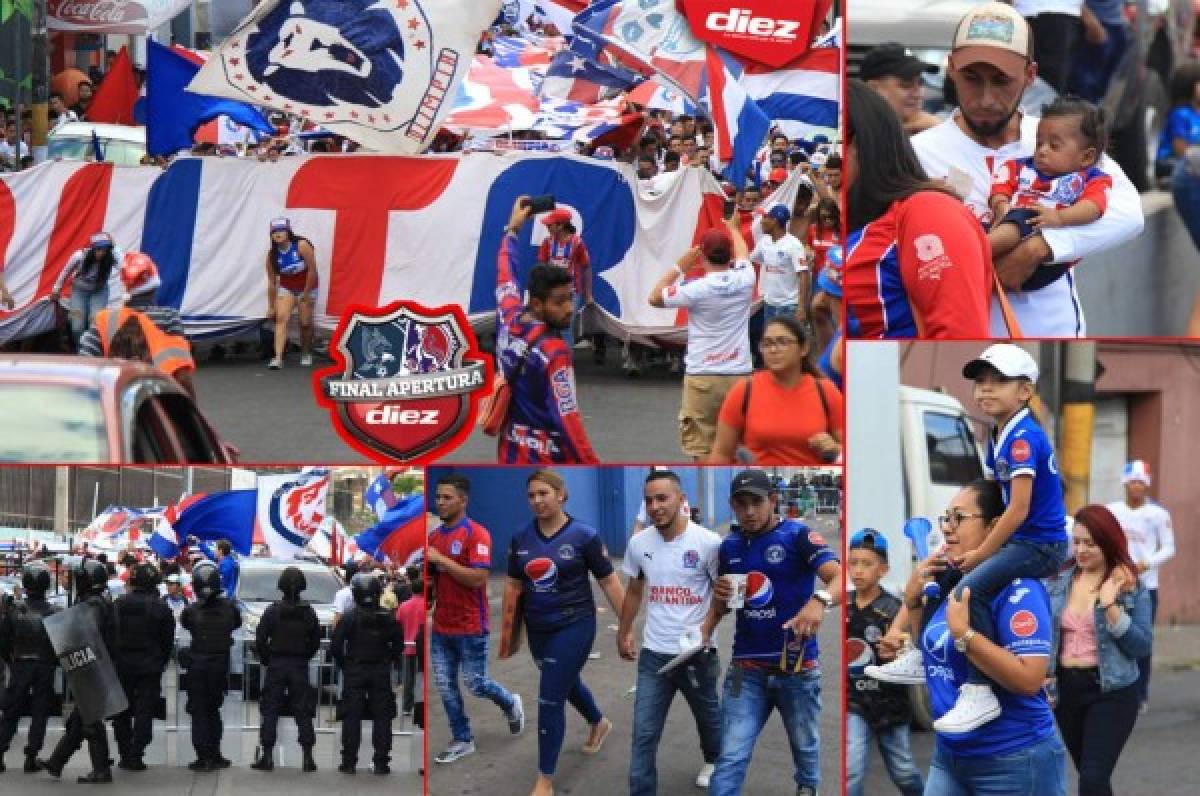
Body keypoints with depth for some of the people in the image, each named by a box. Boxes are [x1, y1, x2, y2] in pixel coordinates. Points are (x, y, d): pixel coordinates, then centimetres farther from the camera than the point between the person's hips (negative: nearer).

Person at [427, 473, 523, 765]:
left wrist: (441, 560, -23)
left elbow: (478, 578, -21)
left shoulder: (476, 534, -13)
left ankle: (510, 703, 31)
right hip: (441, 628, 6)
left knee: (475, 683, 2)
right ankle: (462, 741, 15)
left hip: (470, 628, -6)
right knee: (446, 686, 5)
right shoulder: (435, 536, 9)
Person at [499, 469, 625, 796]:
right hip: (538, 630, 6)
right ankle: (599, 724, 58)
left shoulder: (584, 536, -12)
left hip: (574, 626, -6)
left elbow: (609, 582, -7)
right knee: (568, 683, 27)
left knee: (550, 700, -8)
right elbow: (513, 585, 10)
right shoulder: (521, 539, 0)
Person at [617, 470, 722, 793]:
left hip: (696, 654, -2)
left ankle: (714, 761, 51)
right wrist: (623, 634, 17)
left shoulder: (708, 543, -16)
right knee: (644, 733, -3)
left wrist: (704, 631, -19)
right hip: (653, 655, 2)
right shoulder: (638, 544, -4)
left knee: (707, 715, 23)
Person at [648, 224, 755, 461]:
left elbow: (654, 297, 1)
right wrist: (732, 227, 44)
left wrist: (680, 266, 7)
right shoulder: (744, 280, -1)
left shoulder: (698, 290, -12)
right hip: (739, 376, 4)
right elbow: (742, 254, 24)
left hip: (703, 378, -4)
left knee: (702, 450, -2)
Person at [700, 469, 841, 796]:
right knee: (731, 757, -5)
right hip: (747, 668, 3)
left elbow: (839, 578, -26)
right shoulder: (730, 546, 6)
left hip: (797, 666, -3)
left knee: (805, 745, 18)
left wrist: (819, 601, -47)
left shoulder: (798, 537, -12)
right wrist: (705, 631, 2)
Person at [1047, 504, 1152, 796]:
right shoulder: (1059, 582, 5)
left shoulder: (1130, 587, -6)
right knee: (1086, 772, 13)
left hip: (1110, 692, -5)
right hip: (1066, 688, 5)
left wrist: (1111, 606, -20)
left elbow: (1142, 646, -11)